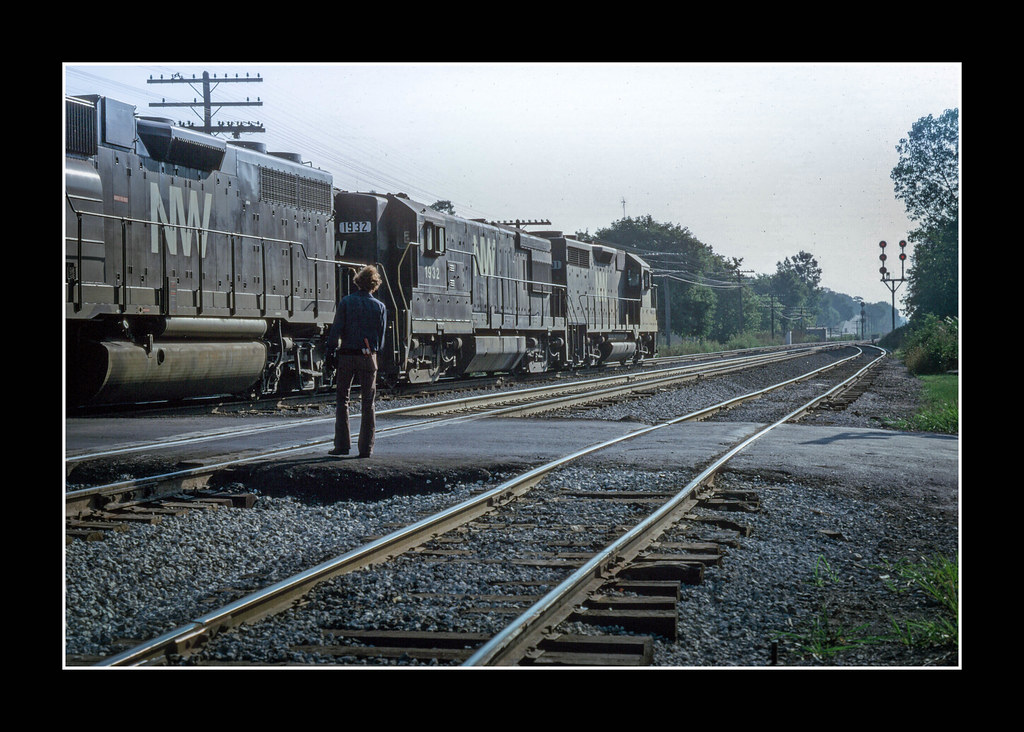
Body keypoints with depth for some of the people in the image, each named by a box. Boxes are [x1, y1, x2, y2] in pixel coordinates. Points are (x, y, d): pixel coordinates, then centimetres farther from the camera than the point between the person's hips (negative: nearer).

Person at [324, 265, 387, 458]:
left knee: (342, 401, 8)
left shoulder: (346, 302, -2)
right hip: (368, 357, 1)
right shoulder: (379, 307, 1)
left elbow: (336, 329, -7)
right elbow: (381, 336, 4)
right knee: (368, 403, 6)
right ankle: (366, 447, 5)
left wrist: (330, 351, -2)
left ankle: (342, 445, 4)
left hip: (346, 356, -1)